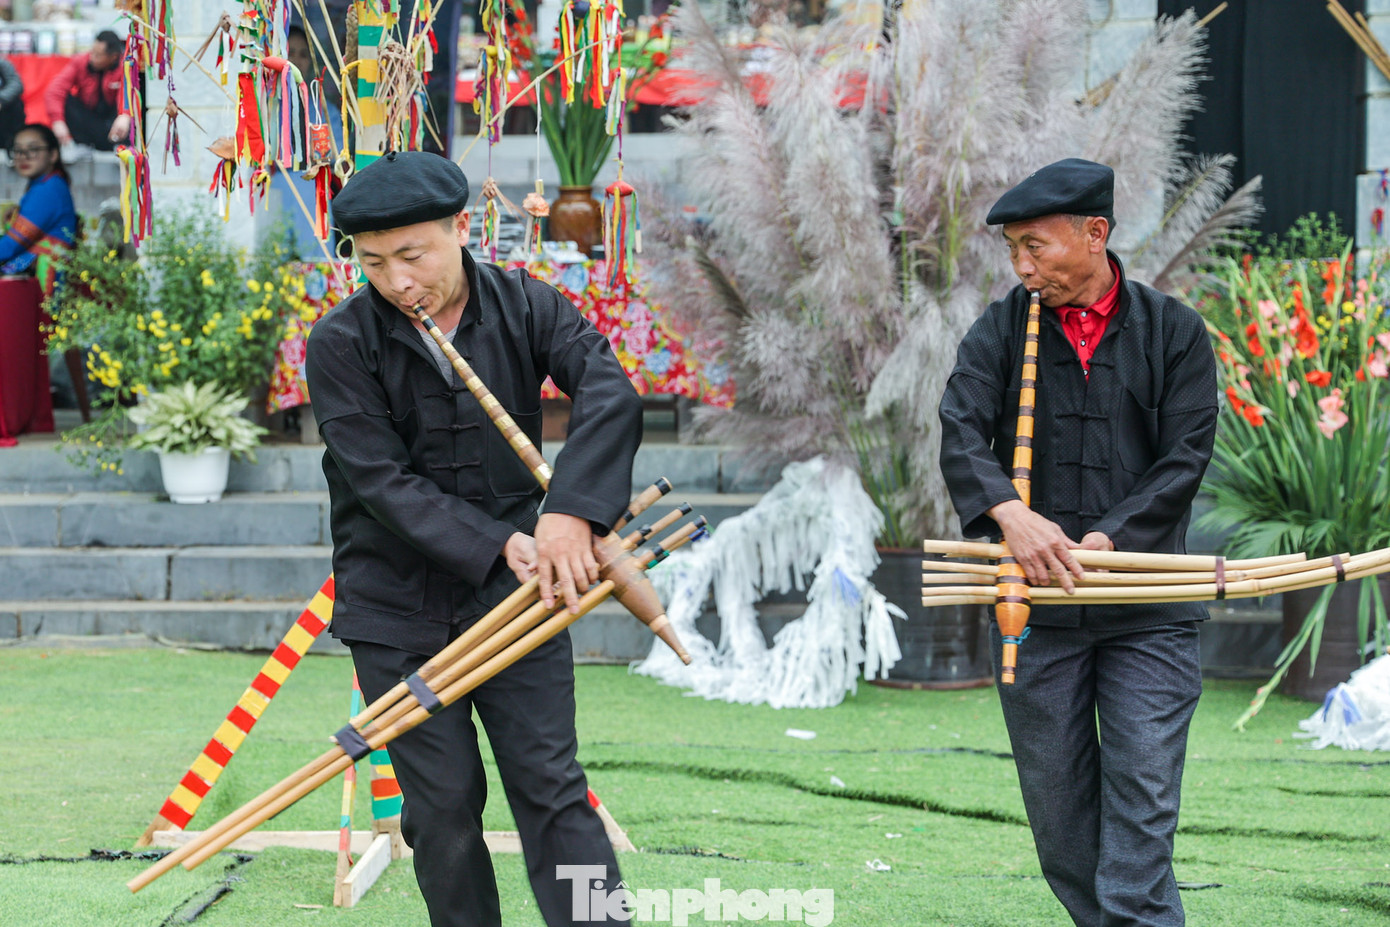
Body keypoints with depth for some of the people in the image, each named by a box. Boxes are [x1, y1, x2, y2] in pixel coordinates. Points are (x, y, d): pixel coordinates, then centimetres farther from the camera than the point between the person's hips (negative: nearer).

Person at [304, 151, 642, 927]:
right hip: (398, 613, -1)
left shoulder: (525, 307, -3)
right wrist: (496, 546, -26)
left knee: (553, 791, -4)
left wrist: (572, 514, -34)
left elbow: (612, 396, -18)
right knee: (444, 806, 1)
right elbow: (382, 482, -15)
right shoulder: (342, 343, -8)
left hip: (515, 597, 1)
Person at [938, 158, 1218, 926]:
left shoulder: (1173, 331, 3)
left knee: (1141, 807, -10)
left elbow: (1185, 457, -4)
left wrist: (1103, 541, -17)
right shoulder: (1003, 330, 5)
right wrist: (1010, 514, -28)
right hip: (1035, 608, 2)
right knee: (1058, 815, 7)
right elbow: (960, 429, -9)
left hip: (1148, 615, -2)